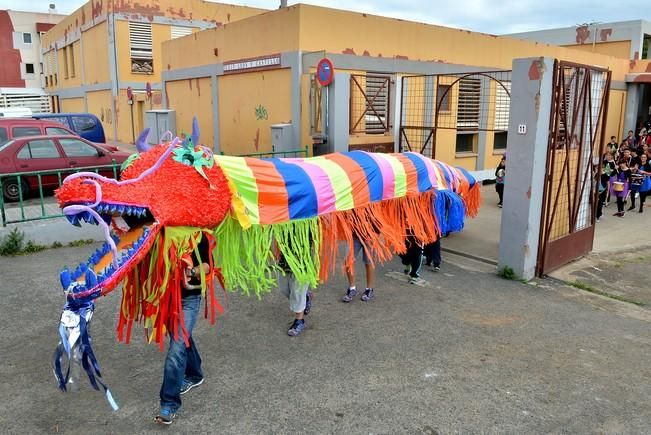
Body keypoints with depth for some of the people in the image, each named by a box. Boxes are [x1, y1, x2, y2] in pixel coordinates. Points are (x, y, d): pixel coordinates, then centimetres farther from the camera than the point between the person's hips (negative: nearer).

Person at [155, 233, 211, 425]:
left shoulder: (197, 235, -12)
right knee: (182, 339, 23)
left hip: (188, 297, -4)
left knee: (177, 348, -9)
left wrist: (193, 272, -27)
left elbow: (208, 265, -7)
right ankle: (194, 374, 47)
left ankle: (169, 403, 0)